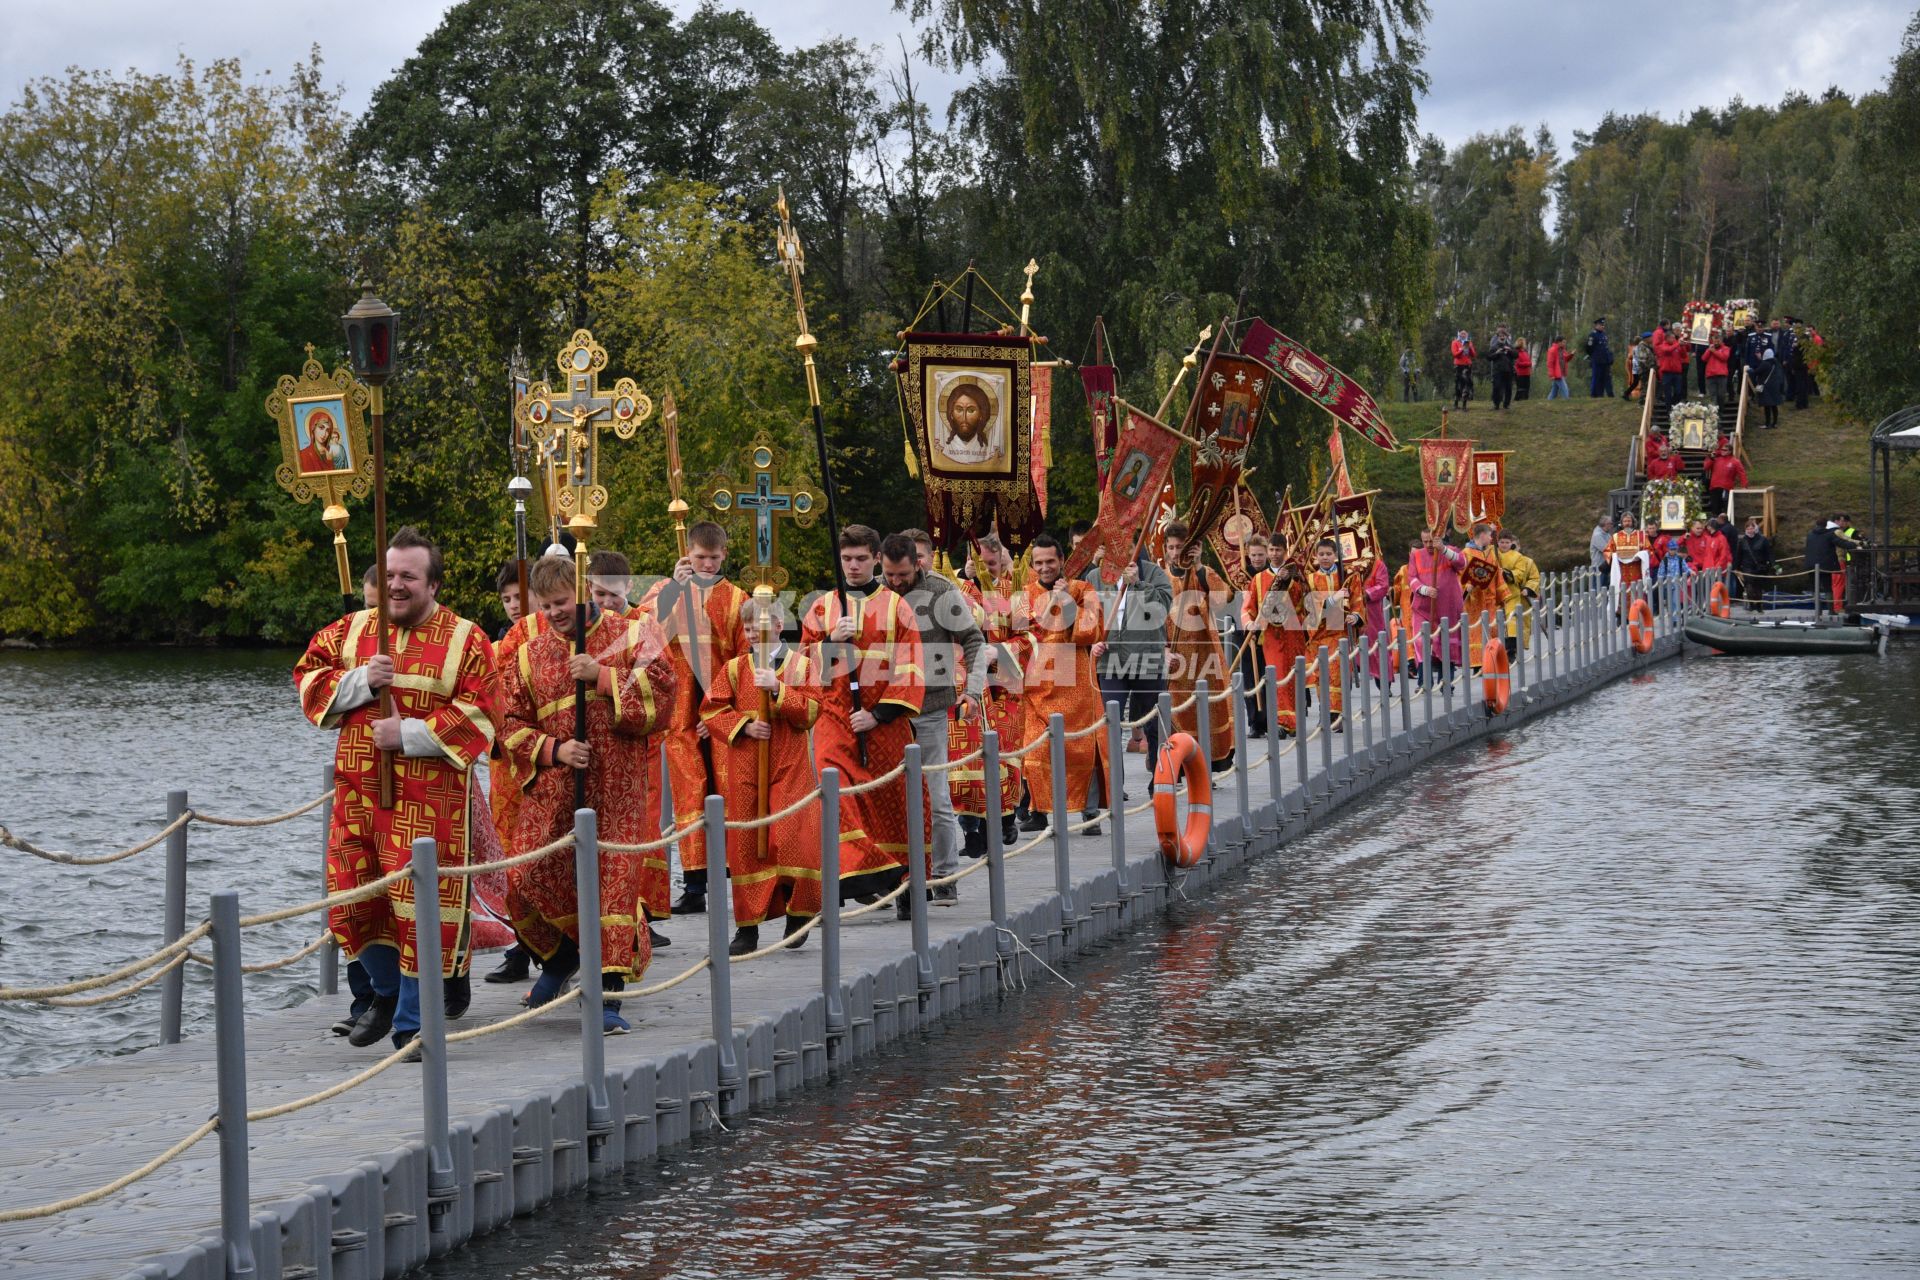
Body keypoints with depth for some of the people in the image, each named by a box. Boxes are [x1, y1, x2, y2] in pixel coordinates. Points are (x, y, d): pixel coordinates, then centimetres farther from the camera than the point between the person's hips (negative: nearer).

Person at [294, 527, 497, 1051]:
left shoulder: (465, 640, -2)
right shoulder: (353, 629, 10)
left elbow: (478, 717, -8)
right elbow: (309, 678, 8)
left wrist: (409, 734, -15)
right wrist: (361, 681, -9)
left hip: (429, 797, -4)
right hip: (358, 791, 4)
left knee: (420, 903, -6)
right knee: (354, 896, 8)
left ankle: (411, 1021, 6)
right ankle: (387, 992, 33)